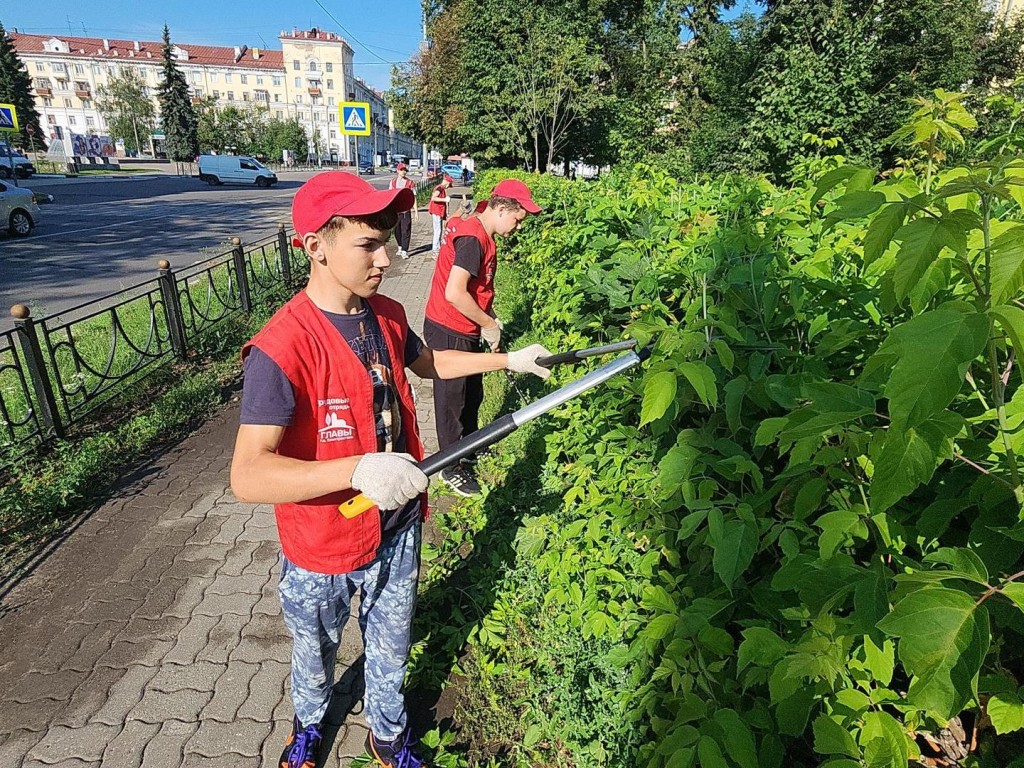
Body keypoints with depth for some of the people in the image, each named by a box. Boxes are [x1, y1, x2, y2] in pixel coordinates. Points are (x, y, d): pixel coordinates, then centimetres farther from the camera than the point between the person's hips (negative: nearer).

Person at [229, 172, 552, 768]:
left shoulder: (388, 316, -6)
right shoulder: (282, 348, -29)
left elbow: (428, 362, 15)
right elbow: (247, 477, -34)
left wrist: (507, 360, 10)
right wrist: (359, 469, -47)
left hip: (398, 532, 5)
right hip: (322, 550, -4)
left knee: (391, 649, 26)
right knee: (316, 655, 27)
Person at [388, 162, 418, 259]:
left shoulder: (410, 183, -1)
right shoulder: (393, 182, 8)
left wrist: (416, 211, -3)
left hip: (406, 210, -3)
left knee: (405, 231, -4)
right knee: (397, 231, 12)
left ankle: (404, 251, 0)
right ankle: (400, 247, 30)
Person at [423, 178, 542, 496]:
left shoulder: (480, 233, 8)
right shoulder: (472, 238, -24)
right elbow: (454, 293, -31)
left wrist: (489, 320, 5)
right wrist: (489, 324, -19)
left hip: (466, 330, 10)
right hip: (449, 332, -10)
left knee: (472, 392, 23)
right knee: (452, 398, 6)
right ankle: (452, 468, 23)